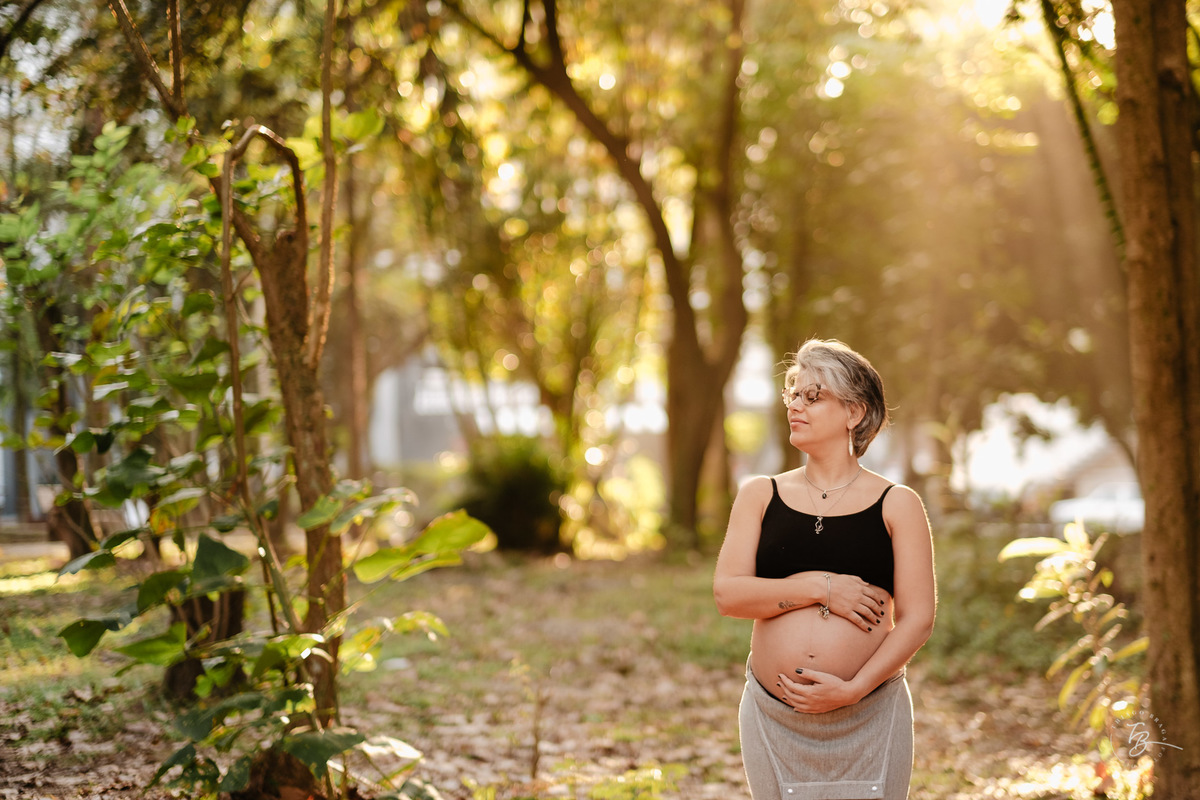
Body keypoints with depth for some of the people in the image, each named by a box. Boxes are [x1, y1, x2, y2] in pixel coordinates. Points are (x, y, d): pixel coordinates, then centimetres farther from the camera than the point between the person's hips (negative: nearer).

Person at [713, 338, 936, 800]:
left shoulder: (896, 505, 1)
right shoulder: (760, 497, 7)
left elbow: (918, 619, -4)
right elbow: (727, 594, -4)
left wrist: (853, 689, -15)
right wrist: (818, 588, -15)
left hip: (870, 717, -2)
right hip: (774, 720, 2)